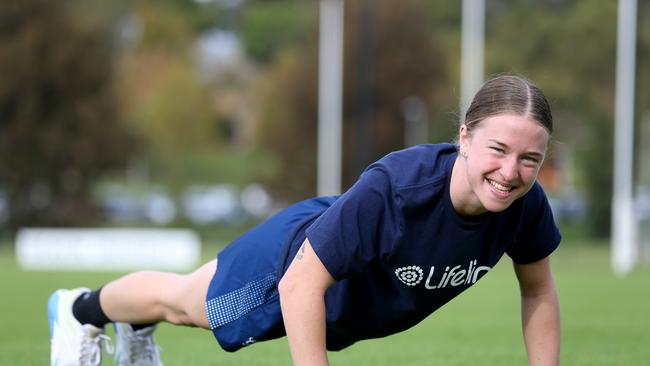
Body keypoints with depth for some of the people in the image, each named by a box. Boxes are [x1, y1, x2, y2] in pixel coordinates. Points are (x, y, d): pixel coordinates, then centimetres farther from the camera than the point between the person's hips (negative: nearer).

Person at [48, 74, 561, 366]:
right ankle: (81, 311, 58)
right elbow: (300, 283, -40)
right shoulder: (390, 190, -47)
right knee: (182, 301, 26)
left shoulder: (525, 204, -32)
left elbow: (539, 292, -13)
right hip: (294, 258, -5)